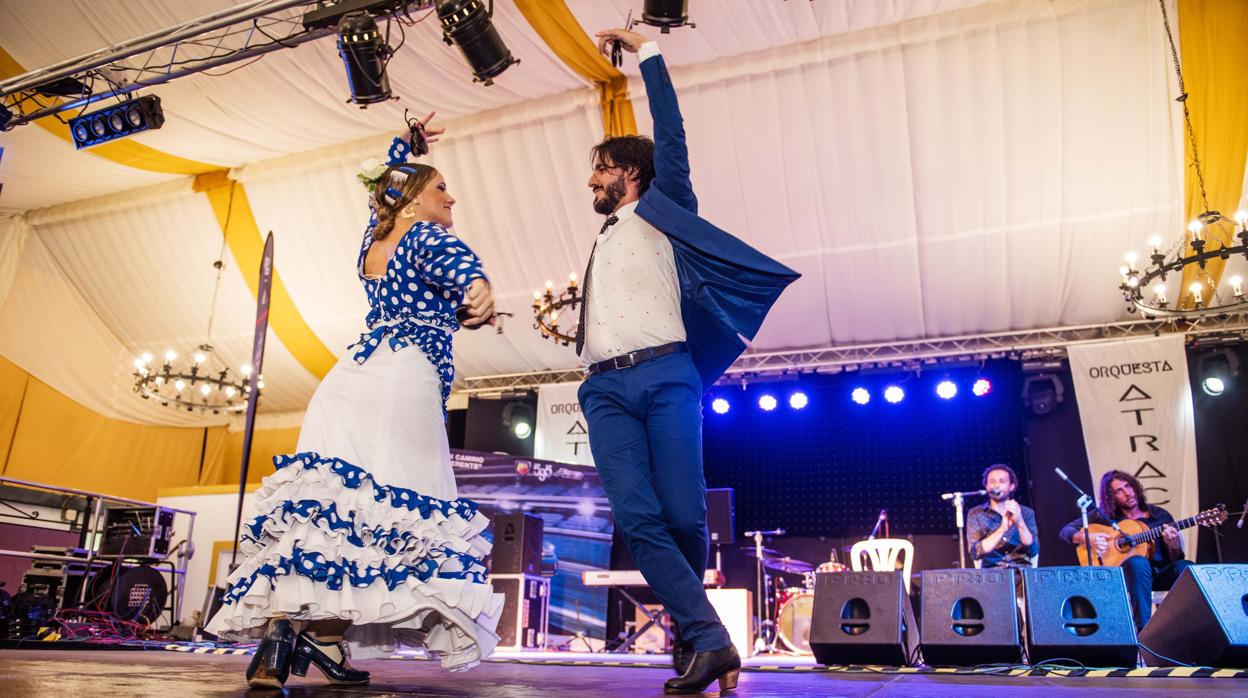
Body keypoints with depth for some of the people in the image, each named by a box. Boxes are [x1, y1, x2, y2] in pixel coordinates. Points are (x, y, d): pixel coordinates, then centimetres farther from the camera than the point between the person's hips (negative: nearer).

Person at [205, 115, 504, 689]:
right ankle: (324, 632, -22)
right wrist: (479, 288, -42)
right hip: (405, 376, -8)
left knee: (322, 498, 1)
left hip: (352, 376, 8)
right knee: (391, 502, -11)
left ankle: (283, 620, -7)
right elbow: (455, 262, -21)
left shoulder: (372, 242, 26)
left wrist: (405, 144, 56)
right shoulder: (424, 236, 4)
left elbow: (386, 191, 48)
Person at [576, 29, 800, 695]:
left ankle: (687, 624, 17)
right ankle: (708, 640, -11)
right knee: (635, 517, -15)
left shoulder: (661, 209, 15)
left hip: (664, 375, -4)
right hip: (605, 388, 5)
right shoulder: (602, 240, 30)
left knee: (683, 516, -10)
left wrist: (646, 52, 11)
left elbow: (670, 134, 6)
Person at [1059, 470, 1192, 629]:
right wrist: (1087, 538, -16)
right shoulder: (1104, 515, 7)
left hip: (1159, 575, 2)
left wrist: (1173, 545, -13)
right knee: (1138, 562, -37)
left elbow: (1176, 559, 11)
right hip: (1127, 575, -2)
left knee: (1186, 567, -30)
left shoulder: (1160, 515, 10)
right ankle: (1143, 628, -37)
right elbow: (1066, 531, 5)